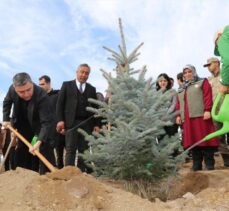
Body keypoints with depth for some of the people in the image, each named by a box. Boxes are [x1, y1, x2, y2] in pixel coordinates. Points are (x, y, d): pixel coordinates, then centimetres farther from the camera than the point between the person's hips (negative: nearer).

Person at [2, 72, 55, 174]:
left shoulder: (42, 96, -38)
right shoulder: (12, 89, -23)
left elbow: (47, 122, -42)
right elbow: (7, 102, 3)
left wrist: (39, 142, -54)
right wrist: (6, 119, -4)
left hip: (40, 126, -5)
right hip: (24, 126, 5)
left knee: (45, 152, -14)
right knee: (22, 154, 12)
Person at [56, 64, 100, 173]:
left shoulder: (92, 89, 17)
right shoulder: (67, 85, 10)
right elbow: (60, 103, 4)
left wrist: (96, 124, 4)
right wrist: (60, 120, -8)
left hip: (87, 123, 3)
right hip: (71, 122, -2)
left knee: (84, 149, 2)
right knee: (70, 149, -5)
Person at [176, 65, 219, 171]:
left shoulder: (202, 82, 8)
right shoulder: (181, 88, 25)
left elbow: (208, 96, -5)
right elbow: (178, 103, 21)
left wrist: (207, 110, -16)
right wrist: (178, 115, 10)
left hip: (201, 115, -5)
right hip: (187, 118, 5)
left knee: (205, 139, -6)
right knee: (192, 141, 3)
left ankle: (210, 165, 0)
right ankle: (196, 166, 8)